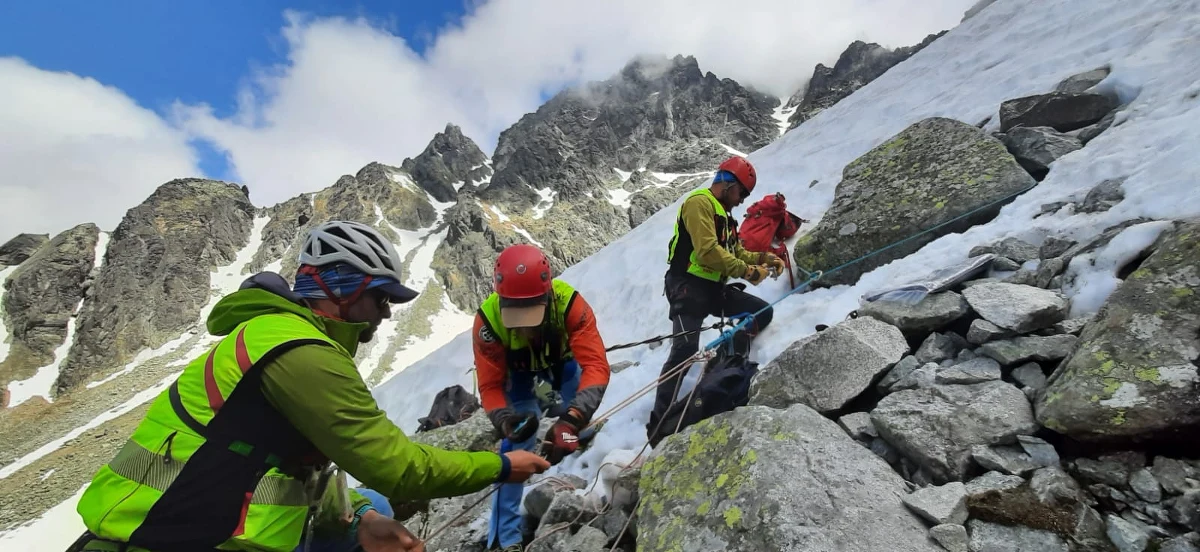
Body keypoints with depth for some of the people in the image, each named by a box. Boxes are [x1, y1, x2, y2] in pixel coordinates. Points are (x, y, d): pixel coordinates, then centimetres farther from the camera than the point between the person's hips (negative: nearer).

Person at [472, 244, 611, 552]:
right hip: (517, 372, 0)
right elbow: (490, 386, -29)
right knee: (516, 443, -7)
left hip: (561, 360, 1)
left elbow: (596, 366, -47)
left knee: (581, 425, -9)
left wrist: (571, 419, -61)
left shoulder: (569, 302, -42)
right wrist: (506, 420, -49)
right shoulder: (488, 319, -38)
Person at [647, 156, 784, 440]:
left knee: (762, 312, 6)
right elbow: (708, 251, -22)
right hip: (688, 286, -10)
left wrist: (763, 258, 6)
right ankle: (659, 424, -16)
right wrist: (748, 272, -16)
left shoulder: (722, 212, 22)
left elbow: (735, 252, 23)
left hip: (714, 288, 10)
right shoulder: (699, 203, -10)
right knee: (686, 349, -20)